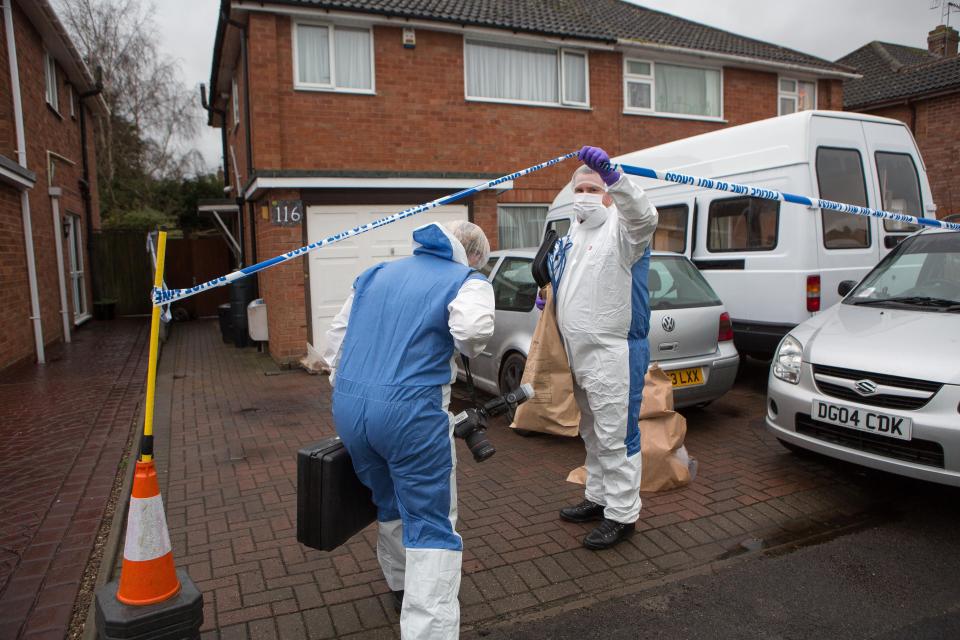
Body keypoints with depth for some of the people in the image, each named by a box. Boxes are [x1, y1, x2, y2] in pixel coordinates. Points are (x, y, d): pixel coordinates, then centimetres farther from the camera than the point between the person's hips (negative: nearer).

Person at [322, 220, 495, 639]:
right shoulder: (467, 280, 3)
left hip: (348, 405, 7)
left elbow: (335, 337, 20)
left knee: (389, 505, 27)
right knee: (432, 527, 5)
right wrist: (470, 350, 2)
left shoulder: (376, 274, 19)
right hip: (410, 411, -6)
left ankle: (401, 589, 48)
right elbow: (472, 327, -19)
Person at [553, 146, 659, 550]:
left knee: (616, 436, -2)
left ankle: (622, 514, 11)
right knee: (592, 433, 20)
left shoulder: (622, 228, -10)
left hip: (616, 353, -9)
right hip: (579, 354, 9)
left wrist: (611, 176, -48)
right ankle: (598, 497, 35)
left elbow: (644, 216, -35)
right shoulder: (571, 234, 16)